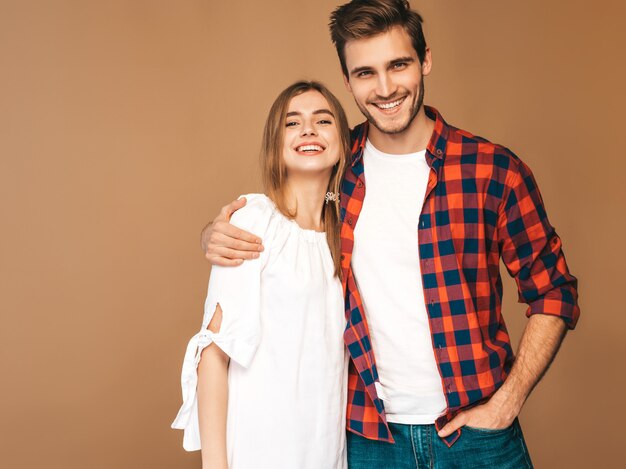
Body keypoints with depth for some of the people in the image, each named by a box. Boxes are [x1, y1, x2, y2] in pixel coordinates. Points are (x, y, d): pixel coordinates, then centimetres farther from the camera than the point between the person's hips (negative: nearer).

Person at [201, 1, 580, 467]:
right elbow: (260, 231, 11)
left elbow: (552, 293, -1)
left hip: (475, 431, -1)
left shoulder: (493, 169, -8)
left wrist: (505, 404, -8)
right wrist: (217, 236, -11)